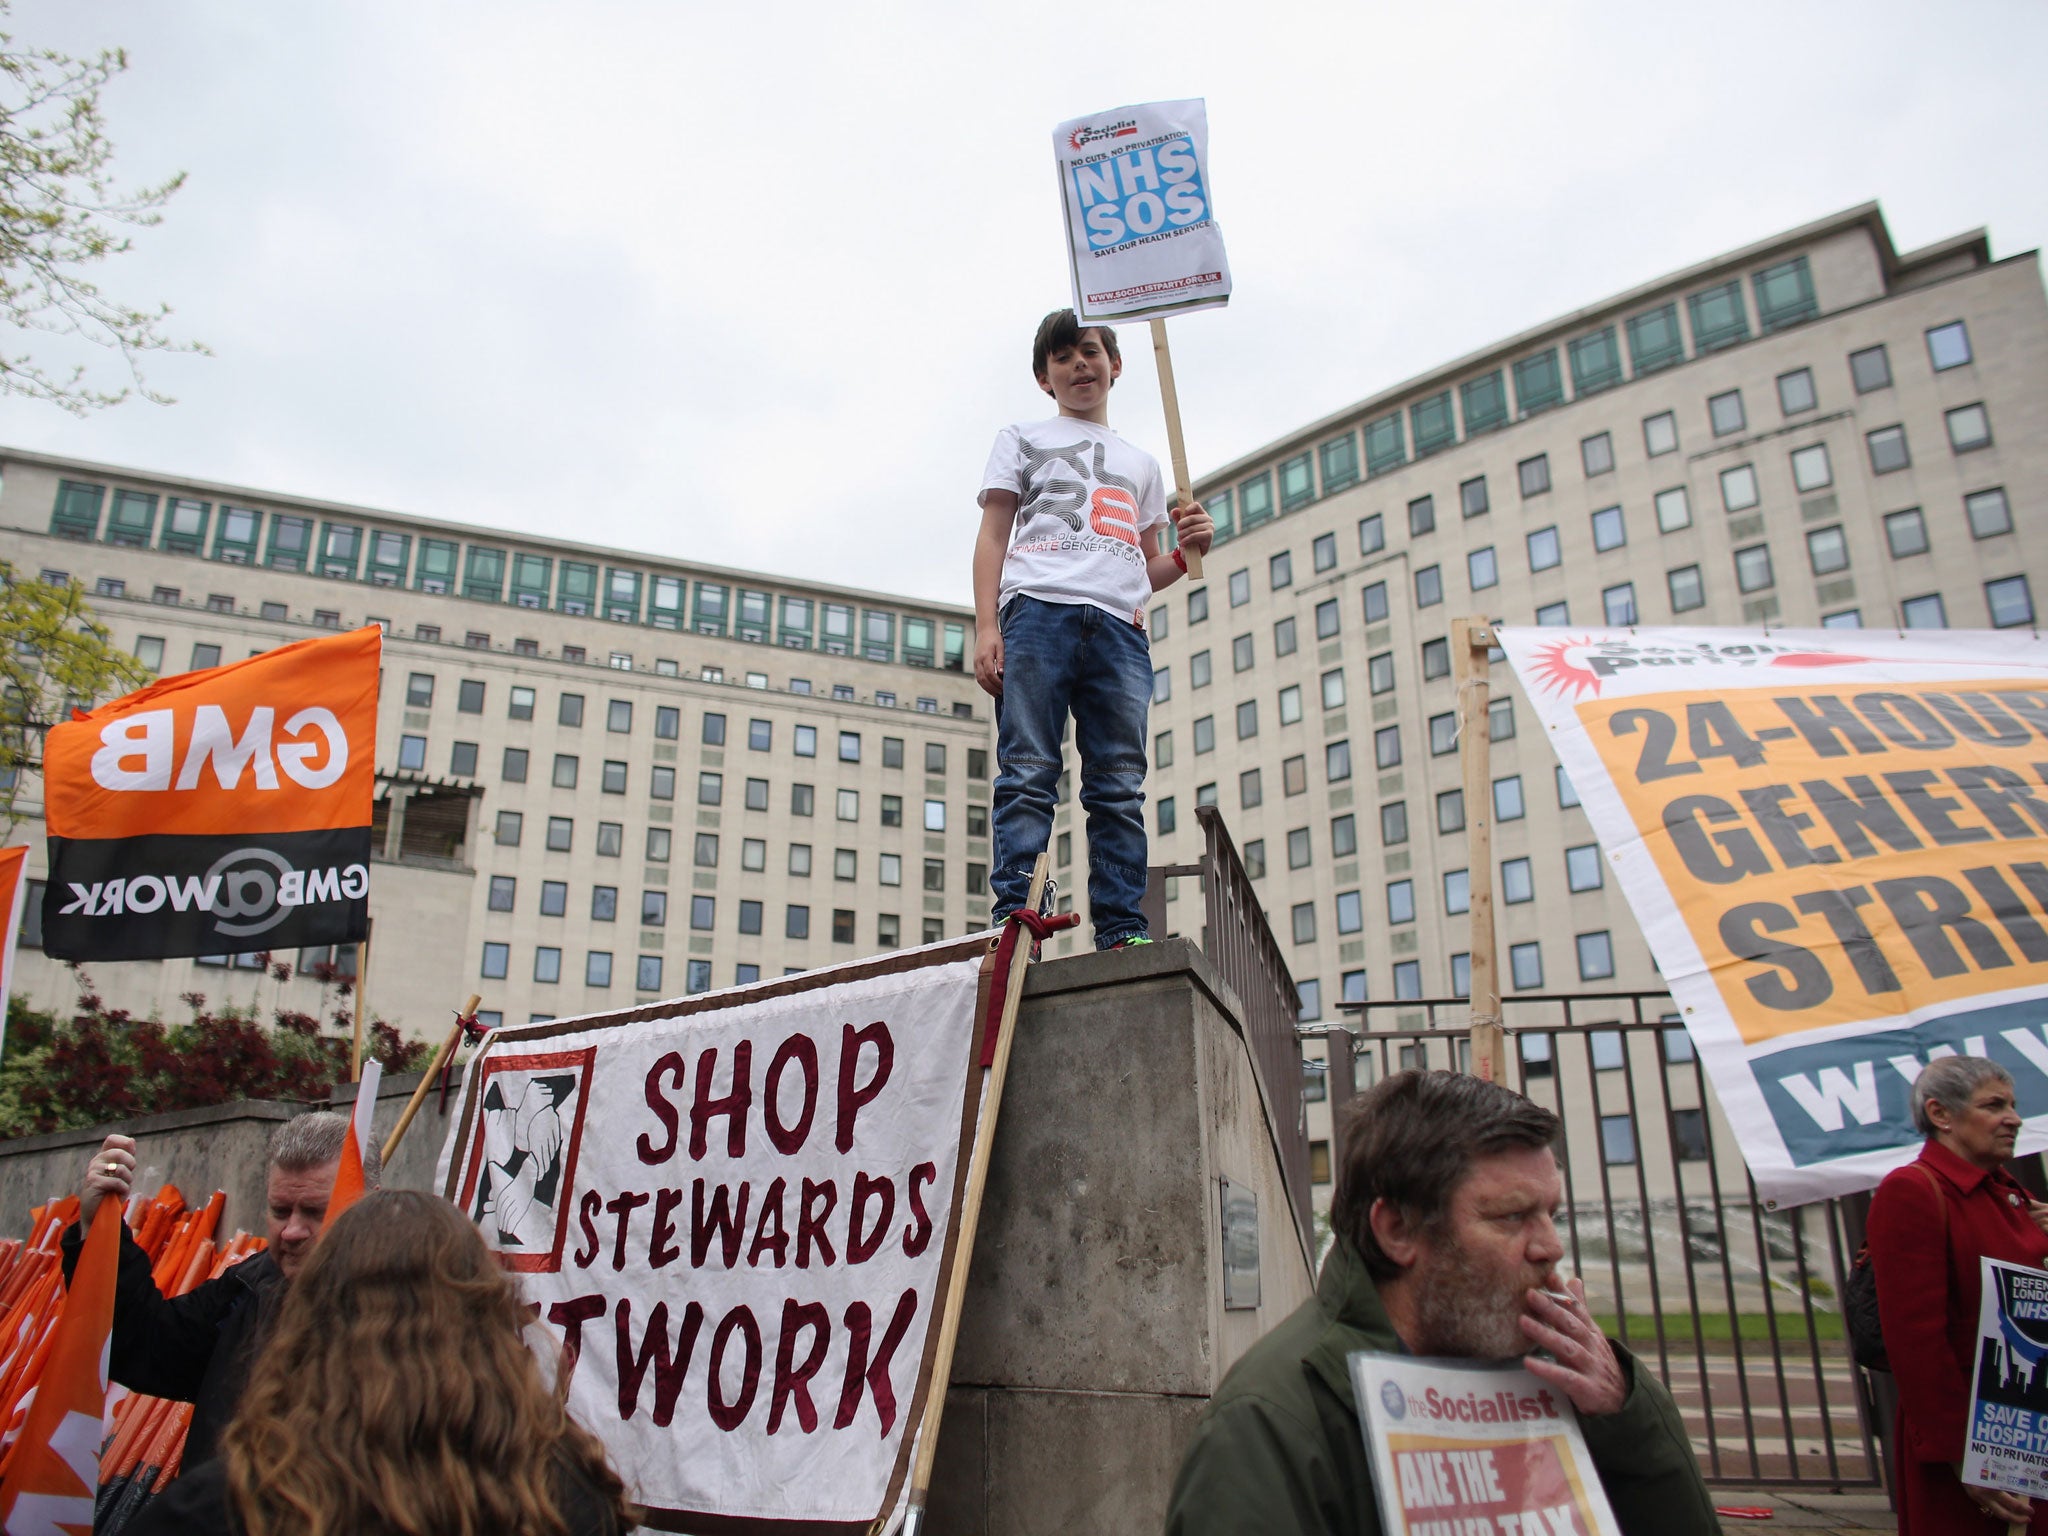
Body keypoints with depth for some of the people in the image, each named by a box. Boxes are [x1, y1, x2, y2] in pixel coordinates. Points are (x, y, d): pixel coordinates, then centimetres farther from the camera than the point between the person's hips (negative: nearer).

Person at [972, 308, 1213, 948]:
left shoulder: (1140, 463, 32)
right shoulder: (1022, 439, 24)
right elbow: (993, 537, 12)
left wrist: (1188, 550, 5)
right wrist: (986, 626, -3)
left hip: (1120, 625, 3)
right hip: (1037, 608, -3)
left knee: (1121, 786, -6)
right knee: (1028, 774, -13)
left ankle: (1122, 930, -8)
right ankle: (1014, 915, -17)